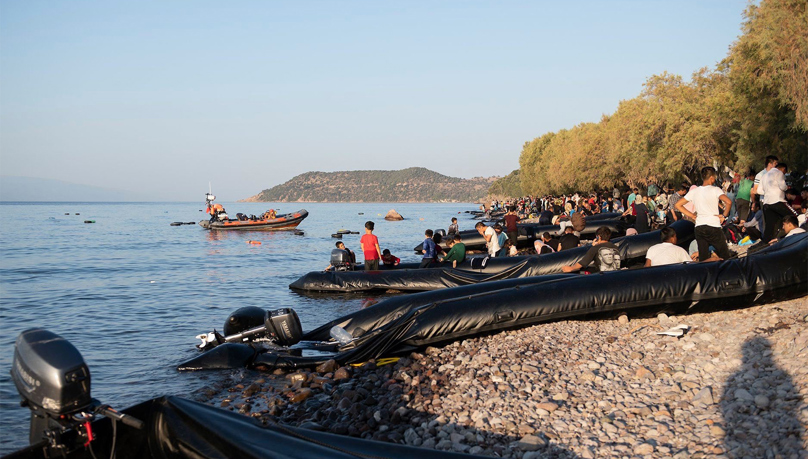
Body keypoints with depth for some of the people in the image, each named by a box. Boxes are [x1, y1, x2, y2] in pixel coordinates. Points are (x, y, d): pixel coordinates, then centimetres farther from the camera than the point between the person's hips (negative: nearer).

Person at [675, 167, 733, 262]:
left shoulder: (694, 191, 8)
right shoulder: (715, 190, -6)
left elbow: (678, 205, 11)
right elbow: (728, 202, -21)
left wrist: (692, 215, 10)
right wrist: (724, 215, -5)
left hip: (698, 228, 5)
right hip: (713, 227, -5)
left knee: (703, 258, 7)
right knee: (725, 257, 4)